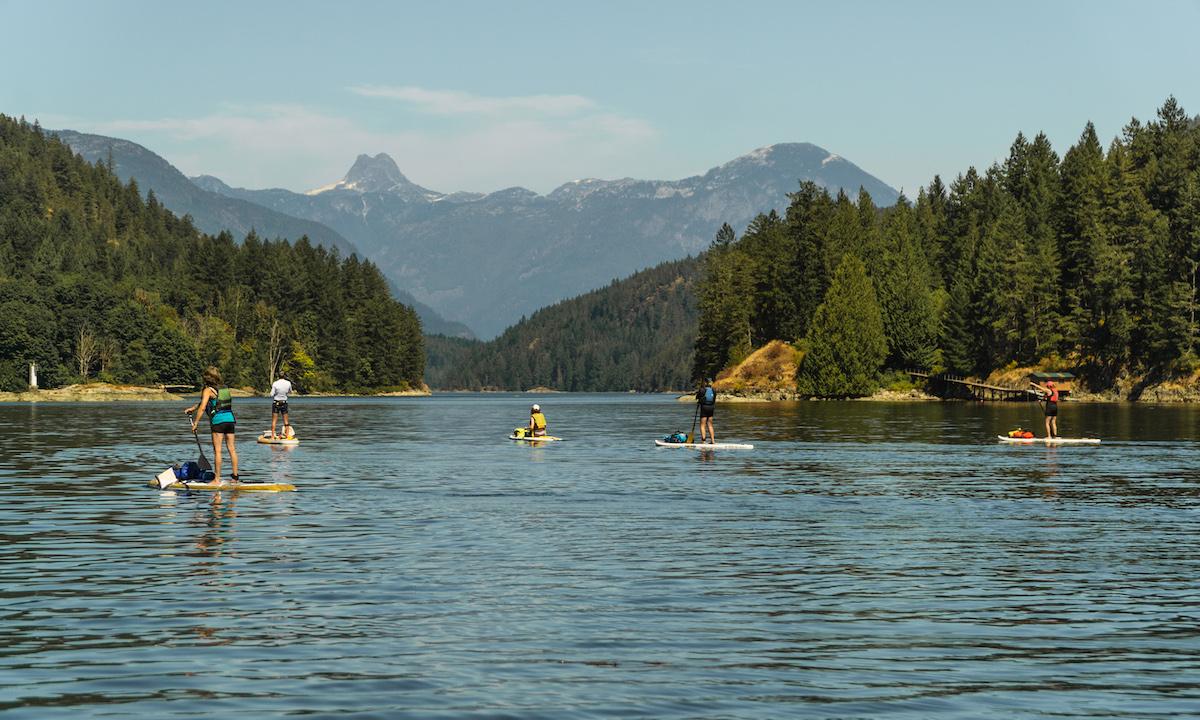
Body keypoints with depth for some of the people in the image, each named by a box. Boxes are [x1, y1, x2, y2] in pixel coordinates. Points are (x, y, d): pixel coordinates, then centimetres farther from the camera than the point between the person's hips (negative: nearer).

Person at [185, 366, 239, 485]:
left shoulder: (208, 390, -4)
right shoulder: (225, 389, 18)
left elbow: (202, 406, -13)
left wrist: (195, 423, -9)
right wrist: (192, 409, 32)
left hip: (218, 420, -6)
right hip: (230, 418, 6)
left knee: (217, 450, -4)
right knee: (231, 449, 8)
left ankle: (217, 479, -4)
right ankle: (235, 476, 11)